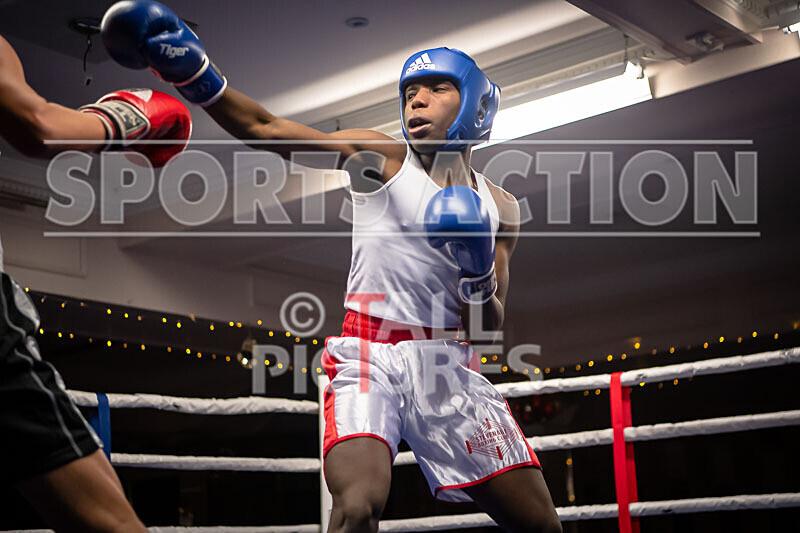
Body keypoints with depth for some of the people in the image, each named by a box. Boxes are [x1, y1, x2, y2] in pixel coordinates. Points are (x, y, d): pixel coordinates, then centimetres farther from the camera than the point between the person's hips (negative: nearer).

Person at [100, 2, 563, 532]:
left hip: (447, 367, 4)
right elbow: (268, 129, -9)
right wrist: (196, 72, -23)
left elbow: (487, 325, 10)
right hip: (368, 355, -4)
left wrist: (479, 275, -12)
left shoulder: (499, 207, 11)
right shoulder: (381, 156, 2)